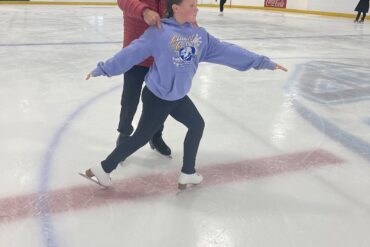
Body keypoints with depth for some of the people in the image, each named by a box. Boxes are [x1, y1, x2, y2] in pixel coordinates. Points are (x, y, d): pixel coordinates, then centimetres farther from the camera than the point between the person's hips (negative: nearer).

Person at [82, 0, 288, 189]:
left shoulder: (200, 35, 0)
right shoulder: (159, 32, -18)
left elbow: (225, 50, 1)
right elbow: (131, 53, -14)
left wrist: (262, 62, 2)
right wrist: (103, 69, -10)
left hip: (178, 97, 7)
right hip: (156, 97, -7)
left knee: (197, 125, 17)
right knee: (142, 137, 2)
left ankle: (188, 173, 30)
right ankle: (103, 169, 20)